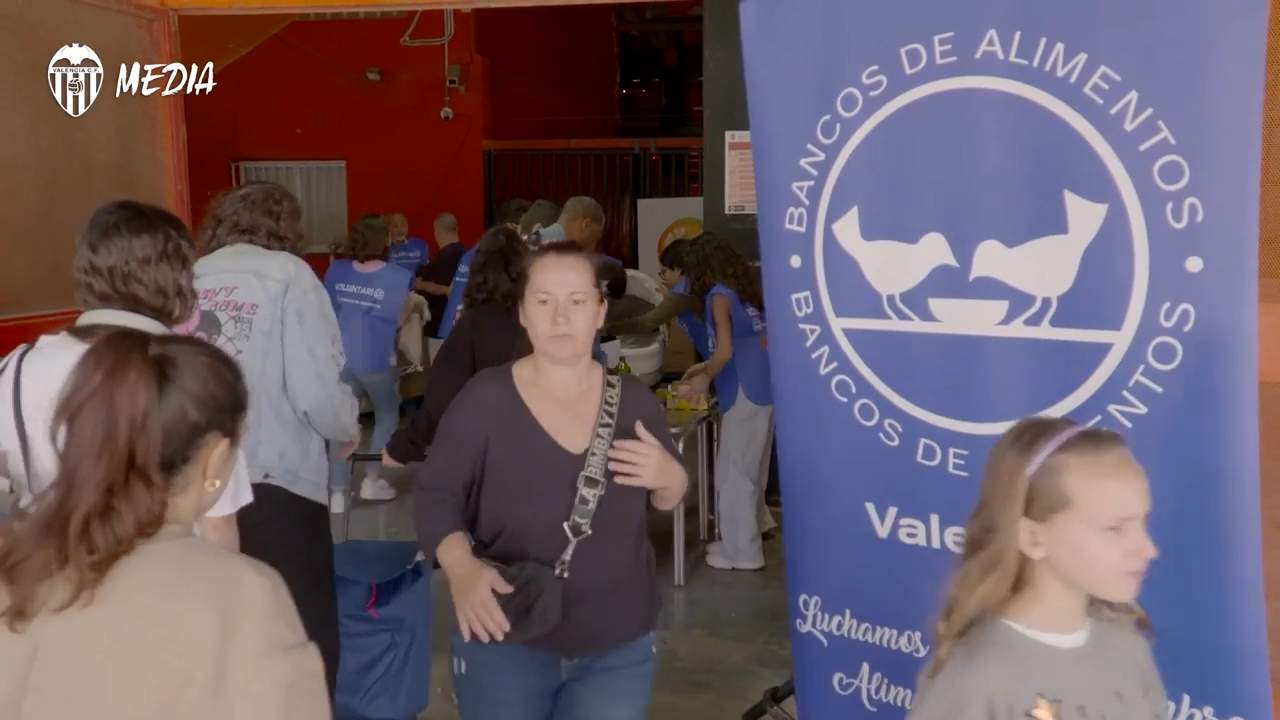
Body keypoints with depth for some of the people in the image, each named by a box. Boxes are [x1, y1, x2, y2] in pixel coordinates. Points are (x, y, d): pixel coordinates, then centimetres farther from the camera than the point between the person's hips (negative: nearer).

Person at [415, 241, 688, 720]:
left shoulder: (633, 400, -2)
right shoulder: (484, 398, -12)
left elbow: (668, 500, 9)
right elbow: (435, 493, -8)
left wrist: (670, 478, -13)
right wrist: (461, 568, -25)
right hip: (504, 645, -2)